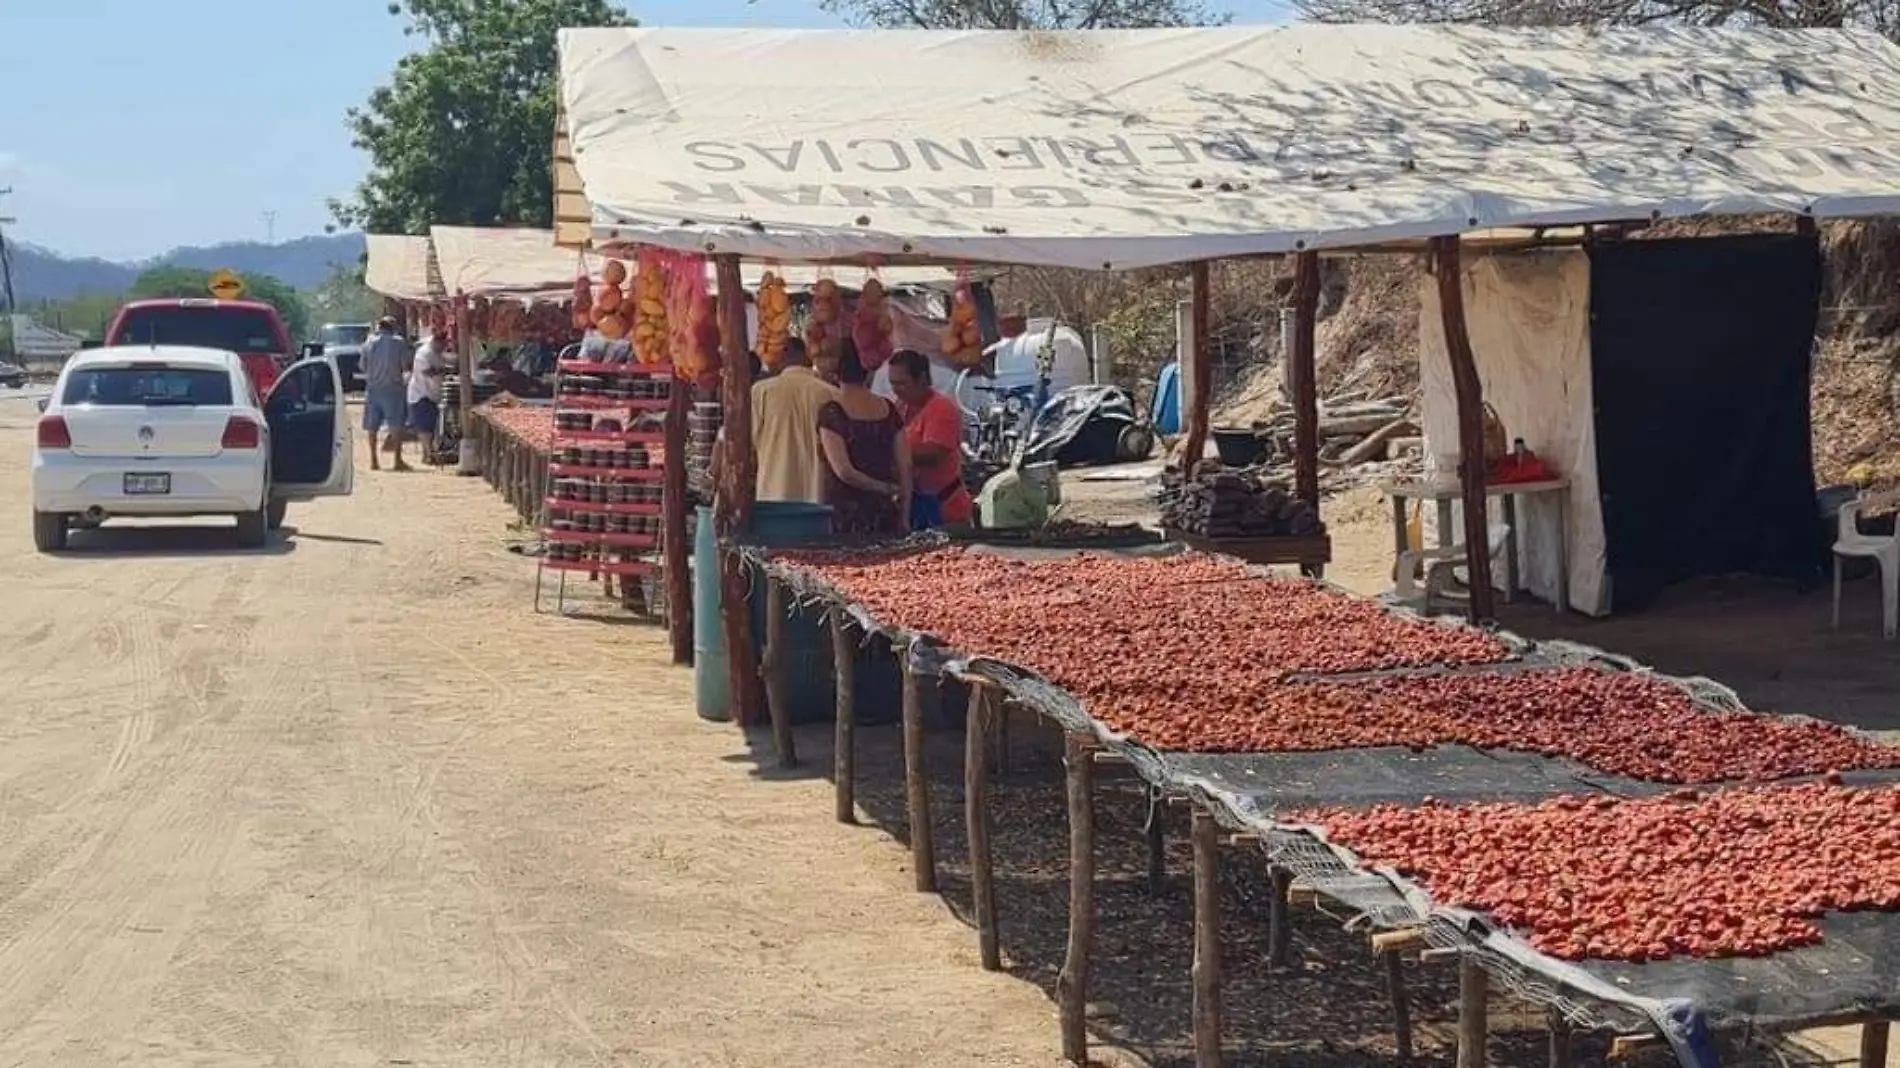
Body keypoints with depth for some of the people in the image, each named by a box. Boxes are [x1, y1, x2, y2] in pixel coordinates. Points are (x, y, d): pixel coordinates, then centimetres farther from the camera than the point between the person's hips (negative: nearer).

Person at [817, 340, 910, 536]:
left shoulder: (832, 413, -7)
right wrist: (904, 517, 11)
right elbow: (905, 466, 6)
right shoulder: (888, 409, 6)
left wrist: (886, 488, 1)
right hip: (885, 512, 4)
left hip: (846, 513, -4)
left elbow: (843, 471, -13)